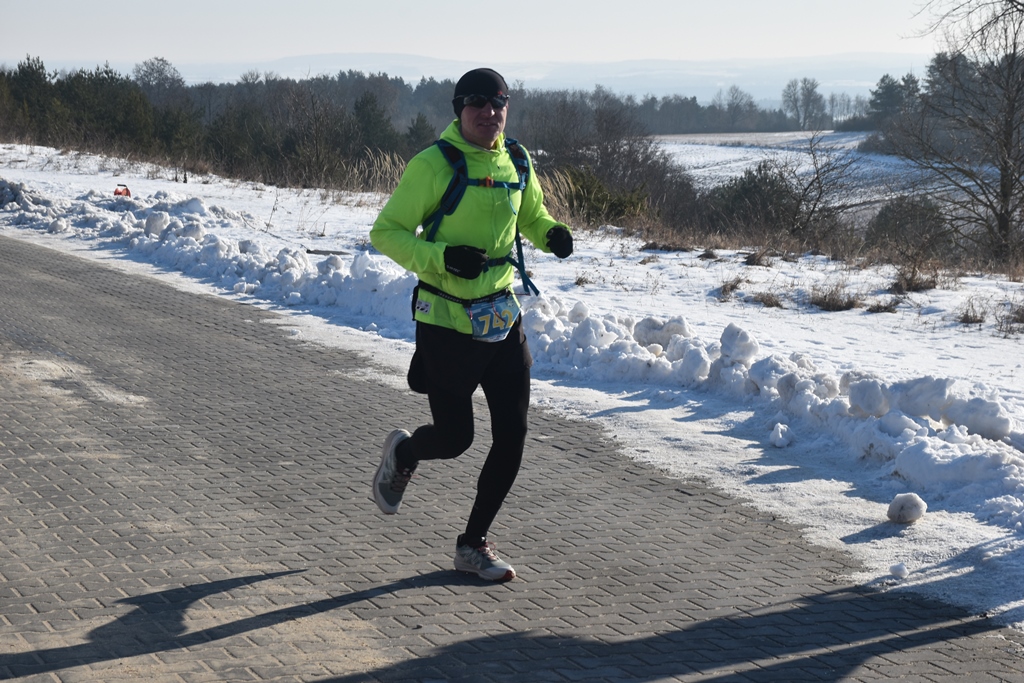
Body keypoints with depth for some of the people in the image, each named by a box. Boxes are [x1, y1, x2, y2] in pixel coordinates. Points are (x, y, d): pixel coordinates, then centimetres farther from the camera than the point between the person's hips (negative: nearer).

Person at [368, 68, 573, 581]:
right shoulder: (433, 165, -13)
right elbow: (385, 232, -11)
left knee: (512, 435, 1)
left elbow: (532, 215, 23)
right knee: (454, 437, 1)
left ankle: (474, 545, 16)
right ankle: (401, 454, 38)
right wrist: (441, 256, -26)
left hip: (502, 318, 6)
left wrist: (552, 234, -1)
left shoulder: (516, 163, 4)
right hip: (446, 322, -5)